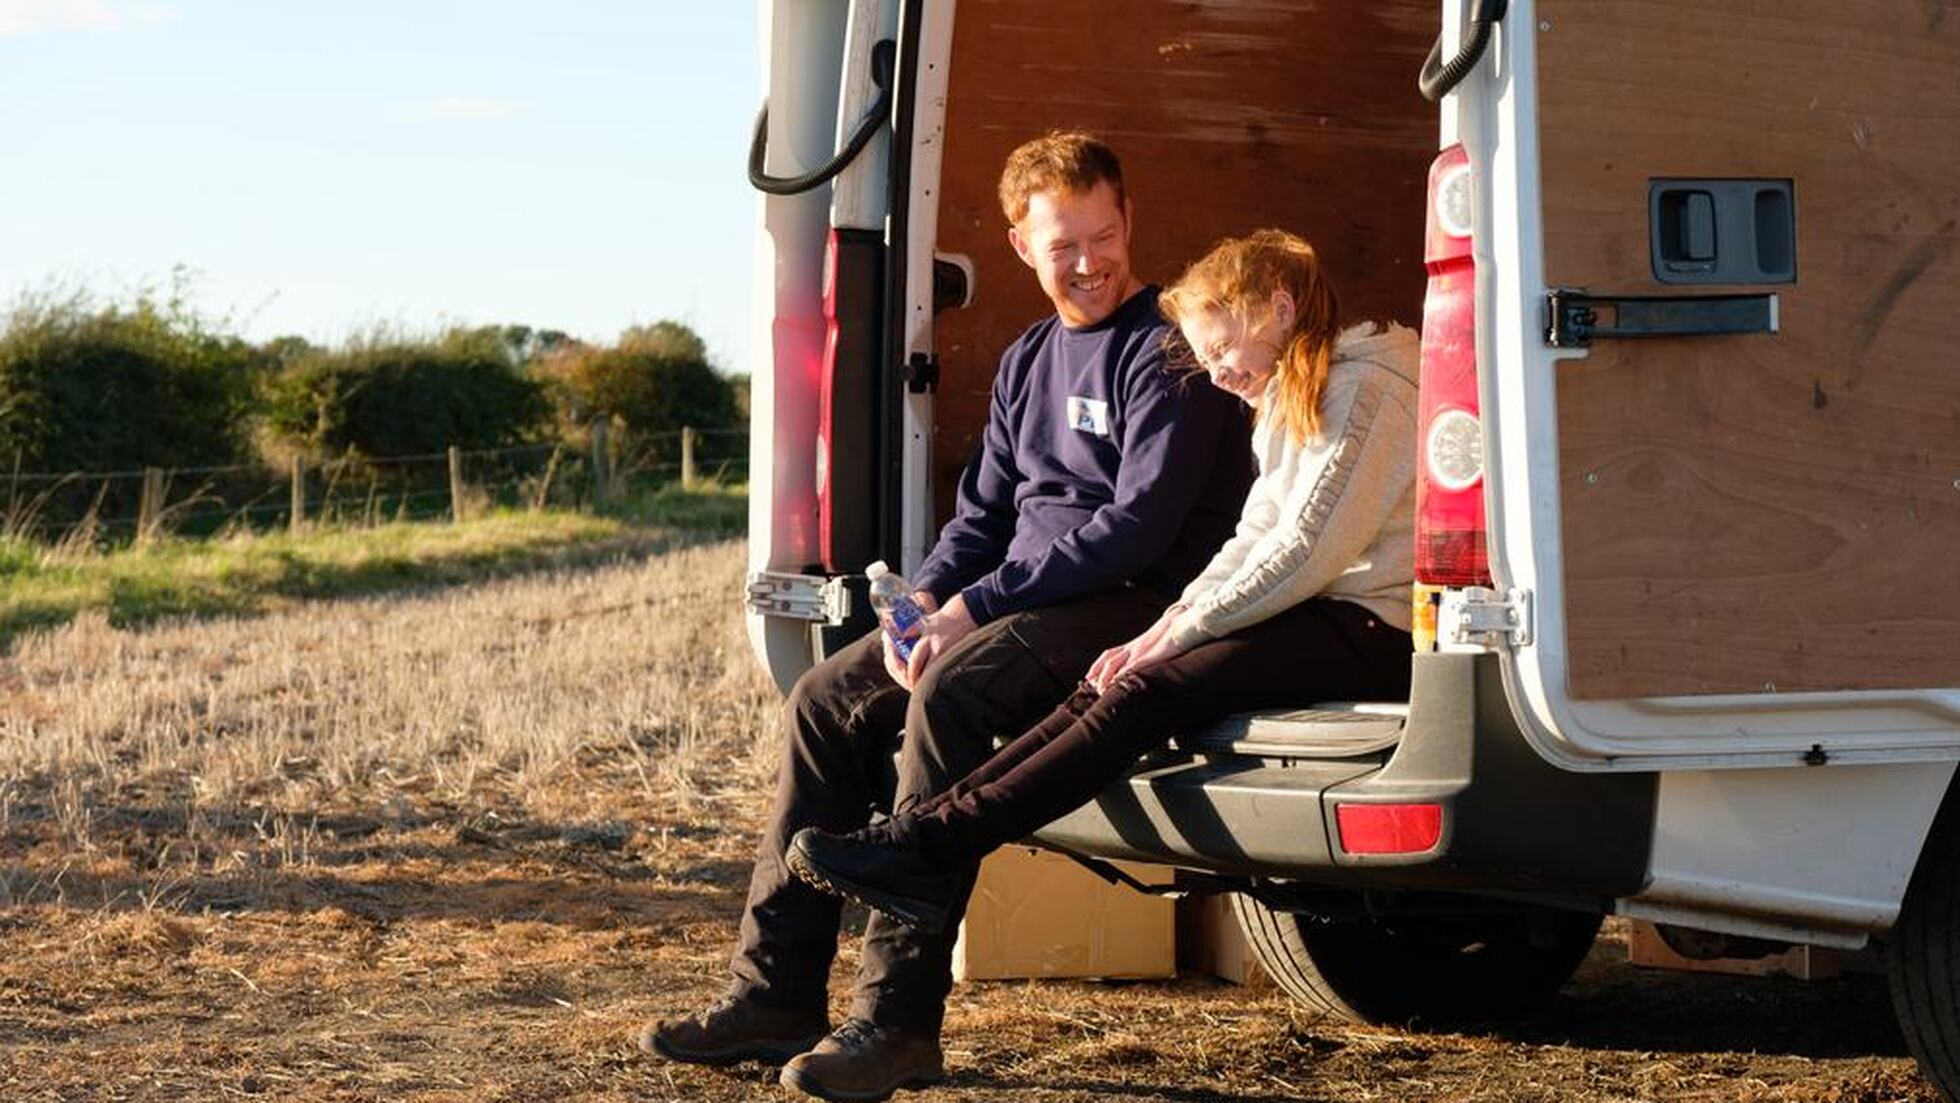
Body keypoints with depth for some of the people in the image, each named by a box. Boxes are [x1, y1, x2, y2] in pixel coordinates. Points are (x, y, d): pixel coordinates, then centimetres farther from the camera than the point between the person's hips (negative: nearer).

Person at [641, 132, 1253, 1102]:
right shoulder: (1028, 361, 18)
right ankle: (776, 994, -2)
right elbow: (983, 512, 19)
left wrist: (977, 605, -20)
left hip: (1132, 604, -9)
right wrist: (923, 601, -3)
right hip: (1019, 601, 9)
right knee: (827, 699, -3)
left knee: (952, 691, -33)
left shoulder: (1167, 350, -9)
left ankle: (899, 1021, -32)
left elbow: (1140, 523, -18)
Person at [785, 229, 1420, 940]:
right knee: (1108, 691, -10)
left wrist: (1177, 636, -14)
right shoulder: (1289, 402, 22)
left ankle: (930, 846, -29)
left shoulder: (1364, 388, -11)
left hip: (1372, 629, -9)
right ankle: (927, 848, -23)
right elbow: (1251, 543, 17)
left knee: (1146, 693, -24)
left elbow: (1306, 553, -18)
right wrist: (1162, 629, 1)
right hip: (1322, 619, 9)